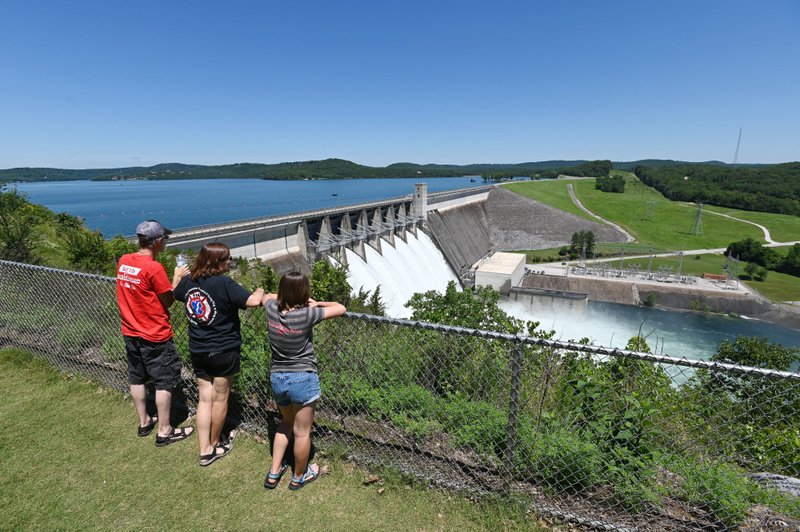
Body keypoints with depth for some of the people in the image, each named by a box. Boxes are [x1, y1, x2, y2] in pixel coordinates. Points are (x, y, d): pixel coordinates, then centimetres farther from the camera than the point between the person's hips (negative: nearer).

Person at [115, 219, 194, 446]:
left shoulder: (123, 261, 0)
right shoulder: (154, 268, -22)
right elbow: (168, 301, -13)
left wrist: (170, 277, 8)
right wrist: (177, 277, -2)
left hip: (130, 333, 8)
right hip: (154, 336, -8)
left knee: (137, 378, 19)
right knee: (165, 381, 5)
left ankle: (144, 422, 35)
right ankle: (164, 431, 15)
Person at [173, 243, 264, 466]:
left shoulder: (188, 281, 0)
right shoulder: (224, 284, -22)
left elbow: (175, 294, 22)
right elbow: (253, 301, -31)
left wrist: (178, 274, 41)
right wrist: (260, 291, -8)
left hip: (197, 351, 6)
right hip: (224, 350, -6)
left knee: (205, 398, 14)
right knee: (220, 398, 13)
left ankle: (204, 450, 20)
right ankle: (215, 444, 31)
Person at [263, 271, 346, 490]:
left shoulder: (272, 309, -8)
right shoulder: (306, 314, -22)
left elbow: (267, 296, 17)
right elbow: (341, 308, -12)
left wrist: (287, 296, 9)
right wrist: (316, 303, -1)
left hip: (276, 378, 6)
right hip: (303, 379, -5)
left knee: (286, 423, 29)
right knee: (302, 432, 15)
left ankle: (273, 474, 36)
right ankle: (299, 477, 35)